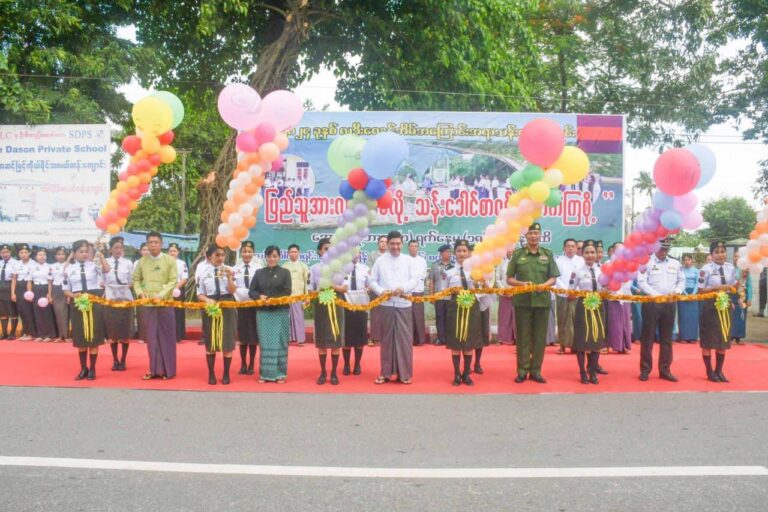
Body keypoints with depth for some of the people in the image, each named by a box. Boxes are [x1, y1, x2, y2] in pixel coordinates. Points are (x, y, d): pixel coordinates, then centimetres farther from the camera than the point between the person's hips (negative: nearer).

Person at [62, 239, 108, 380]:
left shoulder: (94, 265, -1)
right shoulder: (69, 269, 5)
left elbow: (107, 269, -22)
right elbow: (66, 290, 9)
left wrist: (100, 256, -30)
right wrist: (73, 295, -10)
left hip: (94, 303, -2)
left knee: (94, 339, 2)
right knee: (80, 340, 9)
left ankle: (92, 369, 12)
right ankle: (83, 369, 22)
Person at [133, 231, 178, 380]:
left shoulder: (170, 261, -1)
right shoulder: (142, 261, 8)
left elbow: (173, 281, -6)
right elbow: (136, 279, 13)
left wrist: (161, 295, -18)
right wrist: (140, 292, -5)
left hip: (165, 303, -2)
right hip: (147, 304, 3)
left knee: (166, 337, 2)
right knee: (151, 337, 4)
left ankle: (168, 370, 10)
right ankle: (155, 369, 12)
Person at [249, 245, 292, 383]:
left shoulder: (285, 272, 3)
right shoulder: (259, 272, 9)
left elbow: (287, 292, -4)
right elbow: (251, 291, 7)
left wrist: (271, 299, -15)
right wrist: (260, 296, -13)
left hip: (281, 313, -2)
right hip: (263, 313, 2)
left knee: (279, 343, 2)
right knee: (265, 343, 4)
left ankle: (280, 373, 9)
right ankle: (265, 373, 10)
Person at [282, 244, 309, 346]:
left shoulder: (303, 265, 6)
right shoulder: (284, 266, 6)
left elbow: (307, 281, 5)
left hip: (299, 295, -1)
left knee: (299, 317, -3)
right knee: (288, 317, 4)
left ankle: (300, 339, -1)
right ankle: (291, 338, 10)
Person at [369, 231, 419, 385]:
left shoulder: (407, 260, 7)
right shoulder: (380, 260, 6)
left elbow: (415, 280, 3)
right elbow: (373, 281, 6)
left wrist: (403, 288, -15)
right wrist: (381, 291, -13)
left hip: (404, 304, 0)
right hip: (386, 304, 0)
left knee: (405, 339, 0)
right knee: (386, 339, 5)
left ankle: (405, 373, 8)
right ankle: (385, 373, 12)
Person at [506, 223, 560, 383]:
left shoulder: (548, 254, 7)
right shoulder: (517, 254, 3)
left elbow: (553, 278, 7)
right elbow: (509, 279, 4)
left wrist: (544, 285, -13)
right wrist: (522, 284, -14)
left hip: (542, 300, 1)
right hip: (522, 300, -1)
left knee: (540, 337, 5)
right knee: (523, 336, 3)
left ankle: (535, 371, 14)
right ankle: (522, 370, 10)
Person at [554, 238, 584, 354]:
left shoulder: (581, 260, 8)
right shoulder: (559, 260, 4)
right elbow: (557, 278, -3)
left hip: (578, 295, 1)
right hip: (563, 295, -1)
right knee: (563, 321, 1)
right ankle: (563, 345, 8)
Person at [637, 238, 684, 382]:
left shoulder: (675, 264, 11)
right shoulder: (646, 262, -4)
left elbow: (682, 280, 16)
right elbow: (641, 282, -11)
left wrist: (677, 291, -5)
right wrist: (656, 295, -19)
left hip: (669, 304, 4)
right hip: (651, 303, -4)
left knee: (666, 338, 10)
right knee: (648, 337, 1)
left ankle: (665, 370, 18)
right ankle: (645, 370, 9)